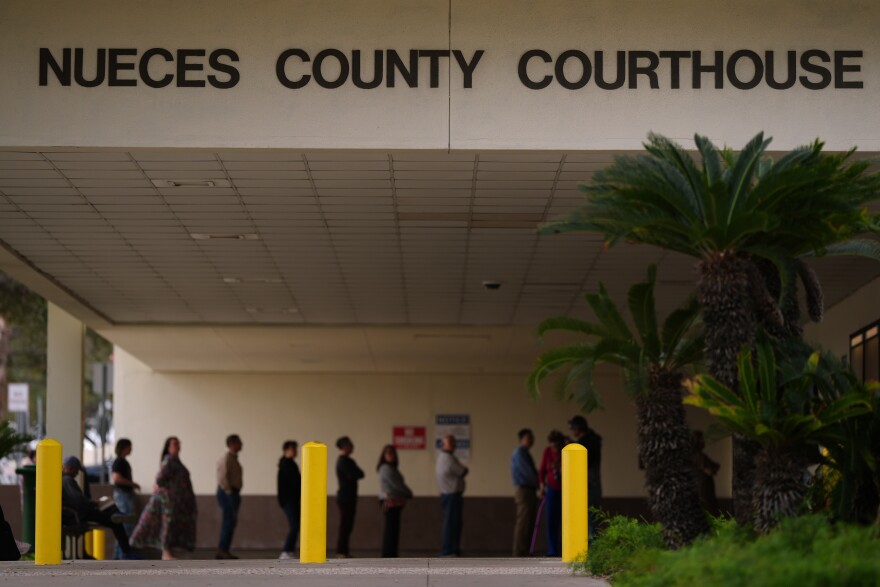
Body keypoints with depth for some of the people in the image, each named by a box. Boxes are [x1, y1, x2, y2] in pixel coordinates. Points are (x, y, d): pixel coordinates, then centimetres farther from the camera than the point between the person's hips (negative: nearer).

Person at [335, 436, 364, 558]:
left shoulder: (346, 460, 19)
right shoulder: (343, 461, -13)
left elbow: (360, 474, 15)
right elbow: (354, 475, -21)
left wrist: (355, 474, -4)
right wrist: (357, 473, -2)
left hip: (348, 497, 10)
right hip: (345, 497, -10)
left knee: (347, 526, 11)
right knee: (345, 526, -10)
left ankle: (343, 551, 13)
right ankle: (341, 552, -10)